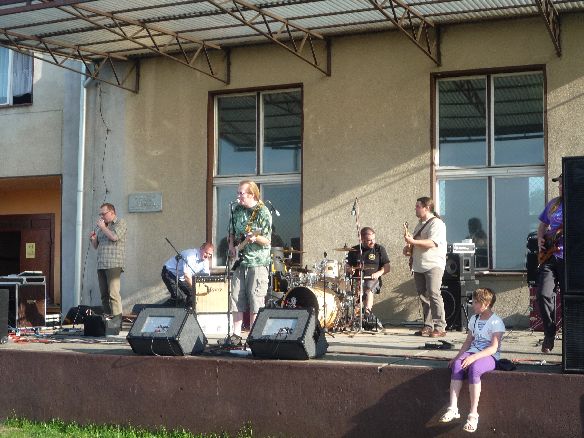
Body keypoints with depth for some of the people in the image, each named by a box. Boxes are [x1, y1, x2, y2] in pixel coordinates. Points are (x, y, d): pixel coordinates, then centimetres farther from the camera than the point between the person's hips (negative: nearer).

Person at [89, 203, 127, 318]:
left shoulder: (120, 223, 2)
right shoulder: (99, 226, 22)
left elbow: (114, 237, -16)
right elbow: (95, 246, 27)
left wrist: (103, 227, -3)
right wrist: (93, 239, 6)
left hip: (114, 264, -7)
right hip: (101, 265, 7)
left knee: (113, 294, -14)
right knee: (104, 295, 6)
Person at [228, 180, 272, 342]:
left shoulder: (263, 212, -8)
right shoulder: (237, 210, 10)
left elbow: (267, 241, -10)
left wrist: (255, 238, -28)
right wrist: (232, 247, 5)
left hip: (258, 262, -6)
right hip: (239, 261, 6)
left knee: (255, 301, -5)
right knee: (236, 299, 5)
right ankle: (236, 335, 12)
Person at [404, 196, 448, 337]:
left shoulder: (436, 223, -8)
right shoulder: (420, 224, 21)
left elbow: (431, 243, -21)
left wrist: (413, 241, -22)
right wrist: (409, 248, 12)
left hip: (433, 266, -9)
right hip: (419, 266, 9)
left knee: (433, 294, -16)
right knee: (423, 296, 7)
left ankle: (440, 327, -15)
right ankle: (428, 326, 12)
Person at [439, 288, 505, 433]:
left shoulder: (496, 322, -6)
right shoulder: (473, 319, 17)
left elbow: (493, 348, -16)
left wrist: (474, 357, -27)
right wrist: (458, 356, 4)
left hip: (489, 356, -6)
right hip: (473, 353, 6)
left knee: (474, 368, -38)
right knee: (457, 365, -28)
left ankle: (473, 414, -34)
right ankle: (453, 409, -34)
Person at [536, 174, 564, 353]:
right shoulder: (553, 203, 16)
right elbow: (543, 224, 28)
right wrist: (540, 239, 11)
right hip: (549, 256, 5)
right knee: (543, 294, -7)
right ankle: (549, 334, 8)